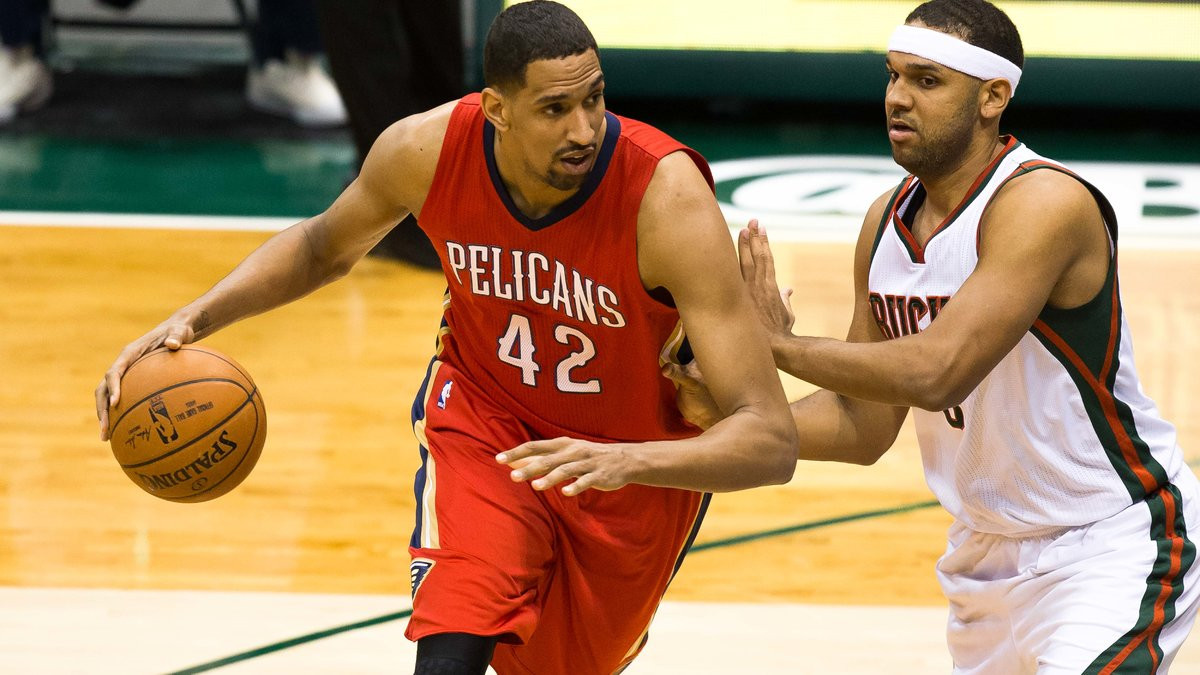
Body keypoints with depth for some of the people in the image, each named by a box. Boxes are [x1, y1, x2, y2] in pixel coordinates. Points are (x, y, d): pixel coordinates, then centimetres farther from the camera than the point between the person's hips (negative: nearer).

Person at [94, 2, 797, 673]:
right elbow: (324, 245, 3)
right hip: (483, 413, 1)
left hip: (642, 466, -1)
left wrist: (628, 461, -55)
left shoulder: (667, 198, -35)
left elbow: (772, 440, -37)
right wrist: (193, 319, -12)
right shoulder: (428, 148, -23)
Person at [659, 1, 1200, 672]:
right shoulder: (887, 222, 2)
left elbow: (935, 375, -32)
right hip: (991, 550, 8)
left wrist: (775, 344, -23)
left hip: (1116, 541, -8)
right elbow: (865, 425, 6)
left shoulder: (1046, 202, -23)